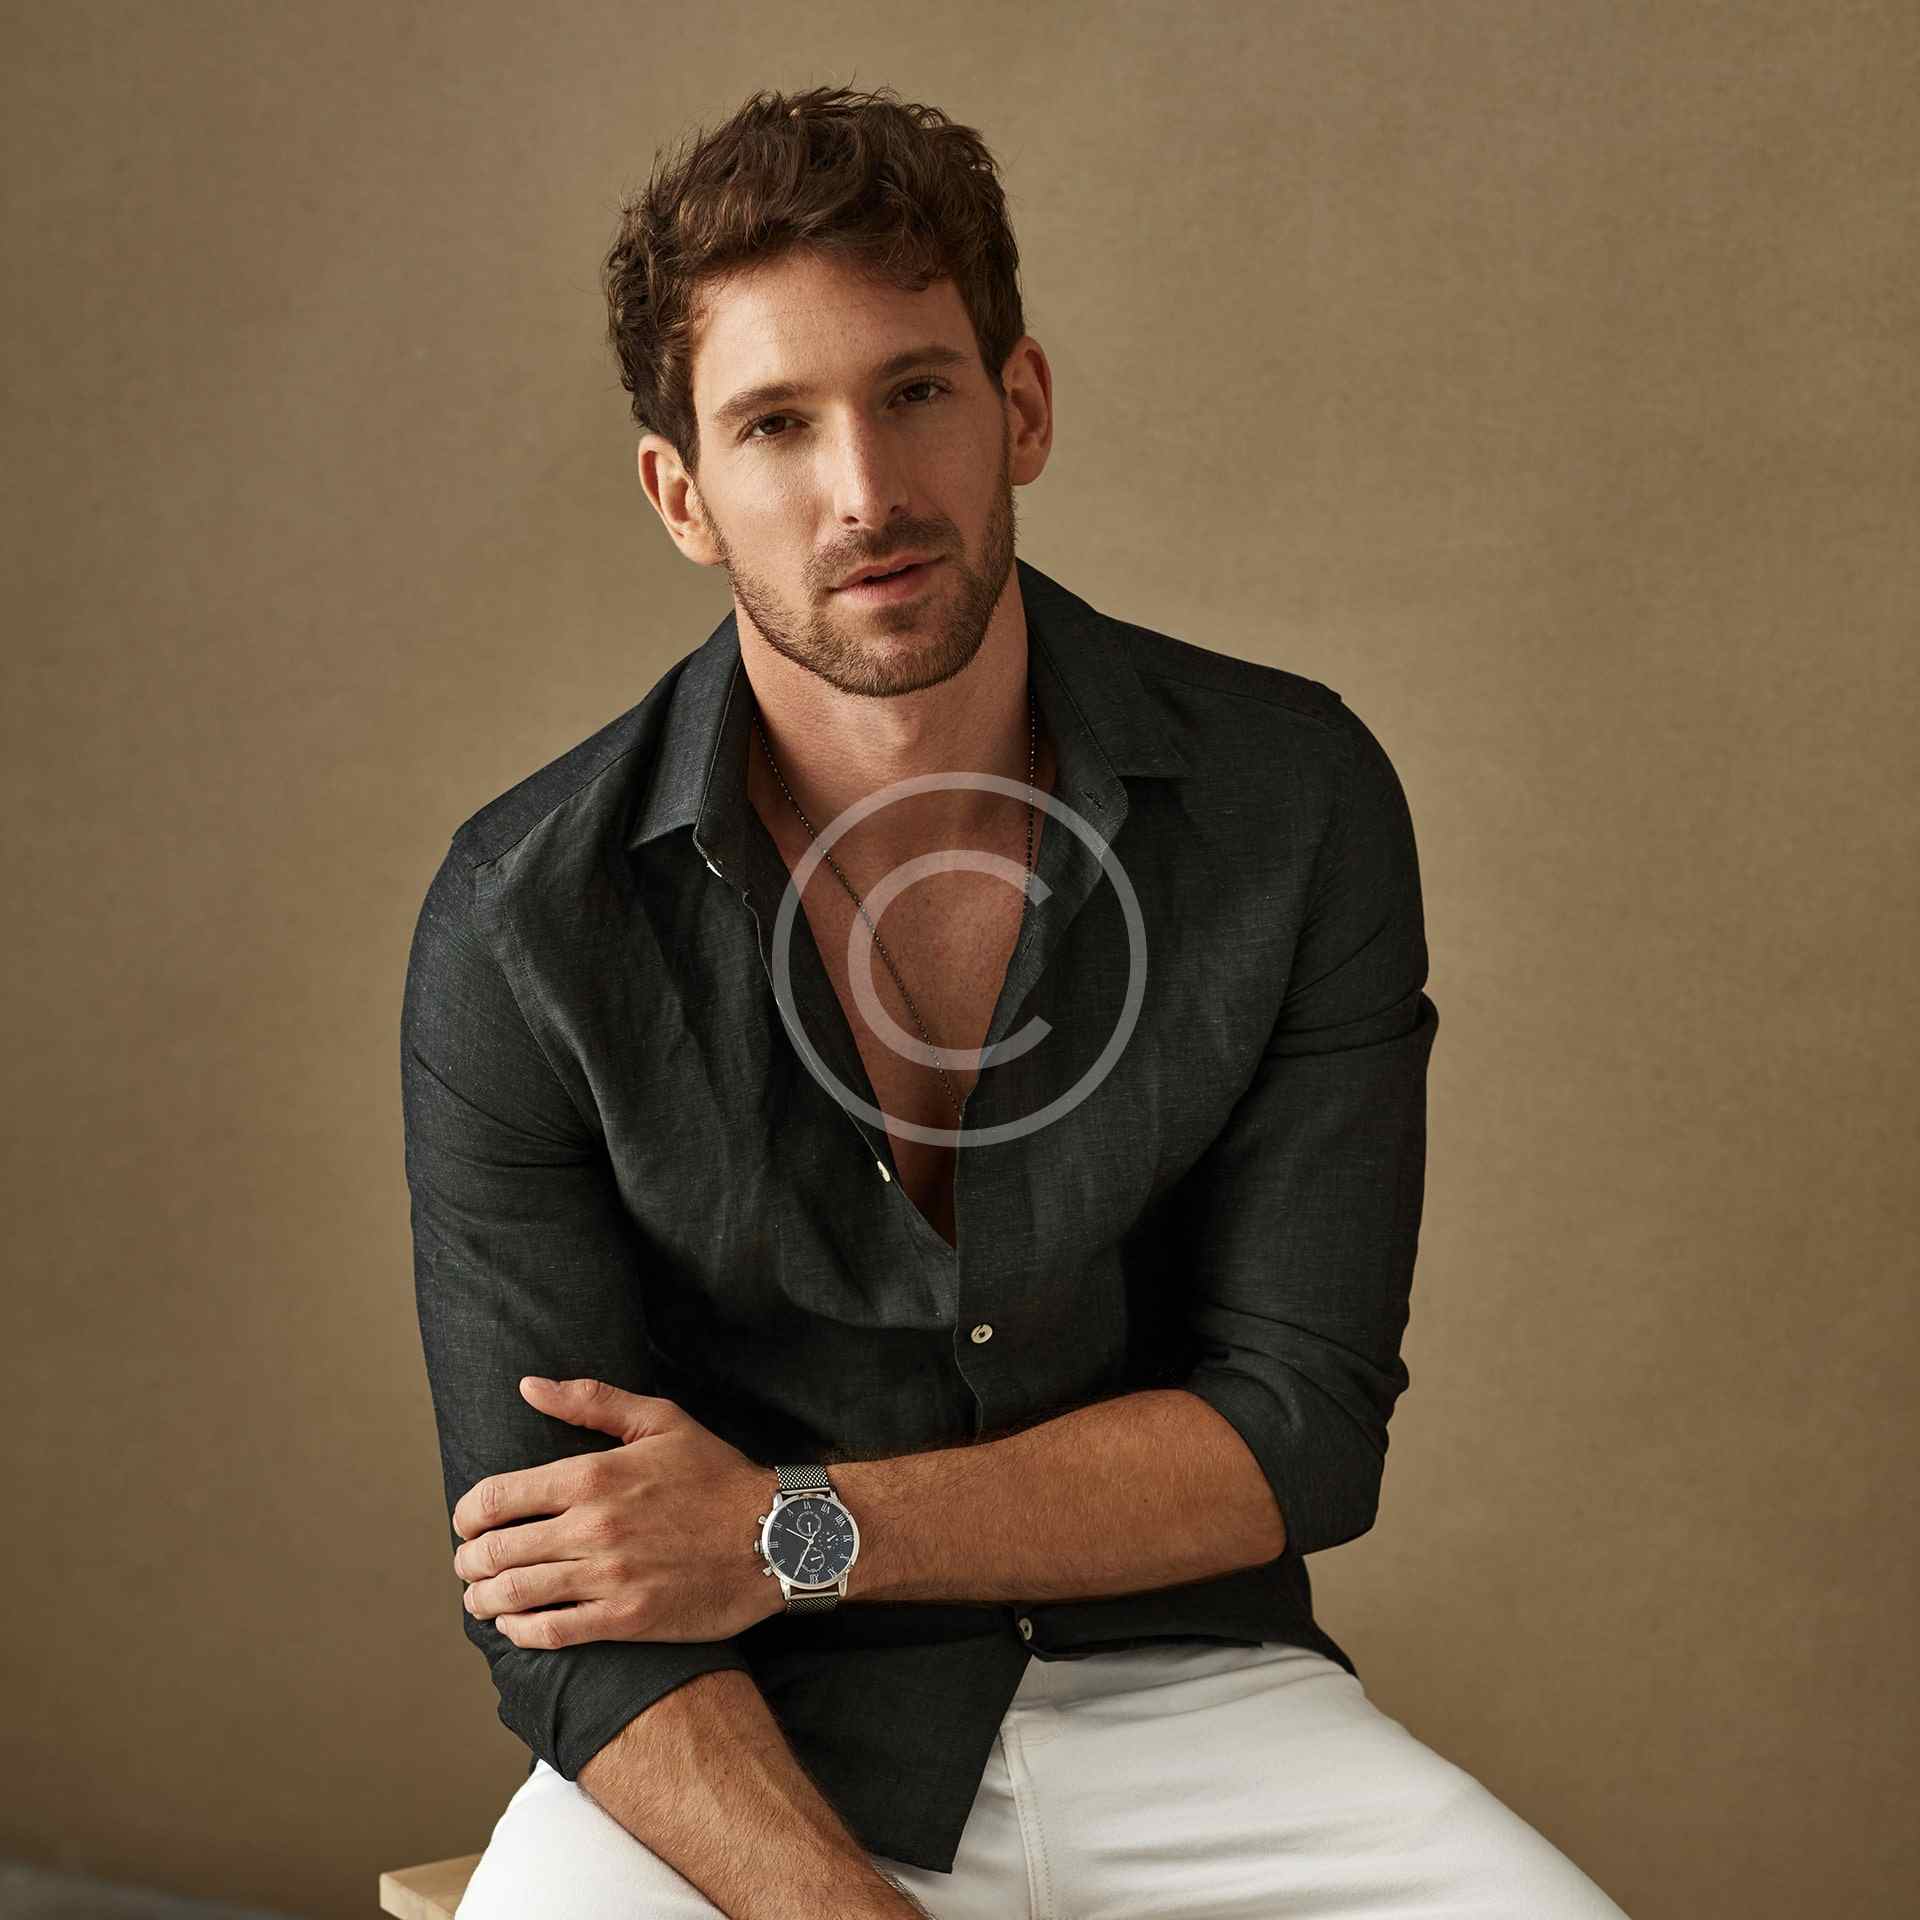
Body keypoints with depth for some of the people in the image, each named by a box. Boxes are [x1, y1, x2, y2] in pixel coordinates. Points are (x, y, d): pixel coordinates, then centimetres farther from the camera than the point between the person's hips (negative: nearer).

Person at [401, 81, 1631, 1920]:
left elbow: (1298, 1427, -5)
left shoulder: (1296, 800, -7)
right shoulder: (524, 924, -12)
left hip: (1184, 1697, 2)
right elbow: (570, 1619, -11)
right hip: (746, 1746, -1)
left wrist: (798, 1535, -14)